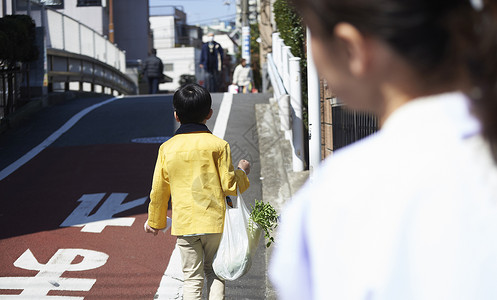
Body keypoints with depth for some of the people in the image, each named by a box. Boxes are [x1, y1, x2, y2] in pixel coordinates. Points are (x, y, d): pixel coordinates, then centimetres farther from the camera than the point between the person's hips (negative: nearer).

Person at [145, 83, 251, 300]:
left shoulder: (167, 148, 0)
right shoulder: (218, 145, -6)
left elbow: (159, 190, 5)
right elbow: (229, 185, -5)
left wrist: (154, 221, 18)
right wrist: (242, 172, 16)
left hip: (184, 224, 1)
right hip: (215, 221, -1)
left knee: (192, 278, 7)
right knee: (214, 272, 15)